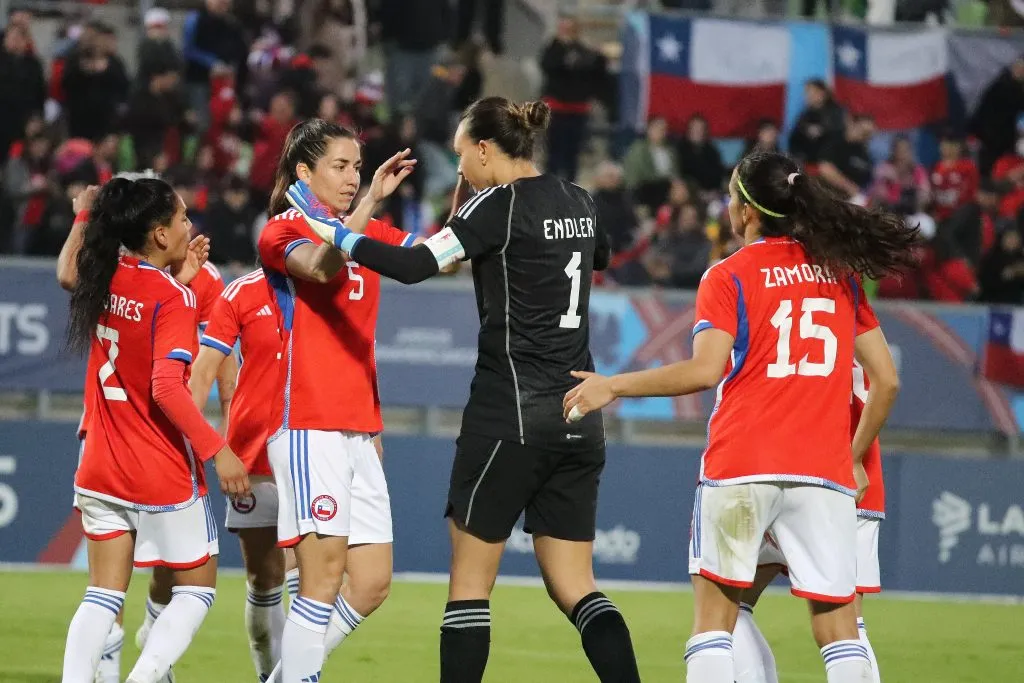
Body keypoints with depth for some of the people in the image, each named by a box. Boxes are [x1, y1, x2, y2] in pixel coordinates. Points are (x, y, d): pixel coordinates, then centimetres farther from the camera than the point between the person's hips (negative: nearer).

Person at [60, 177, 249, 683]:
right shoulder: (172, 297, -17)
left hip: (100, 468, 6)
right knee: (196, 590, 9)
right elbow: (167, 387, -26)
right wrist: (216, 451, -25)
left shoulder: (105, 280, 2)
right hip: (162, 474, -6)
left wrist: (181, 276, 19)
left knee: (103, 596, 10)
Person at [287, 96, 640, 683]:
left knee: (470, 581, 2)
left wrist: (337, 234, -9)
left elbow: (414, 266, -19)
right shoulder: (578, 203, 11)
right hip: (578, 420, 7)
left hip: (510, 413, -7)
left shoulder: (501, 203, -10)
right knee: (575, 586, 6)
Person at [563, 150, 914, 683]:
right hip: (825, 471, 3)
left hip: (740, 465, -3)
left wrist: (612, 386, -4)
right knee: (837, 622, 2)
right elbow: (885, 380, 12)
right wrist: (855, 457, 24)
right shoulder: (840, 272, 13)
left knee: (714, 614, 3)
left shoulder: (728, 277, 0)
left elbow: (706, 370, -13)